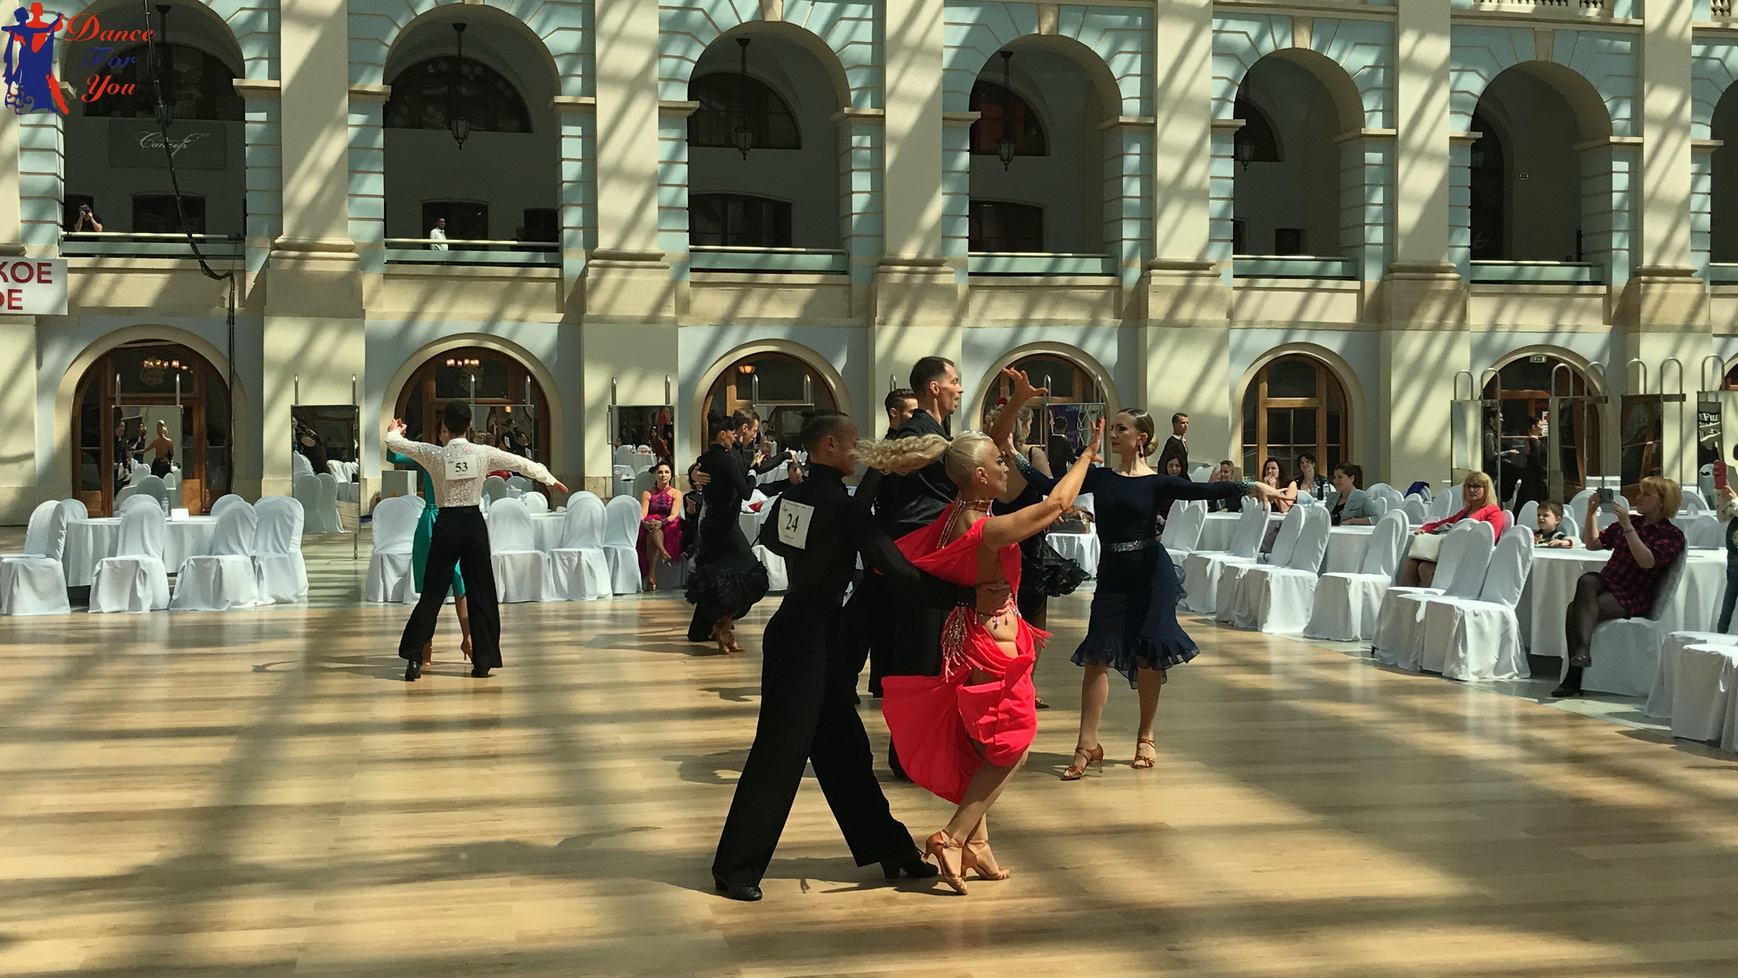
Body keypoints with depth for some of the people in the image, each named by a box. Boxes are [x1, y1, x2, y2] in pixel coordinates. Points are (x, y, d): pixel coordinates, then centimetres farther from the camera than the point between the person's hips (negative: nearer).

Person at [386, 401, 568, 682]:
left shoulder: (433, 455, -4)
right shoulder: (484, 453, -1)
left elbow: (393, 442, 9)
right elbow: (522, 463, 12)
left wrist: (394, 430, 34)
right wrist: (550, 479, 28)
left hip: (447, 524, -1)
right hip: (474, 523, 1)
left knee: (433, 592, 4)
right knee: (480, 593, 7)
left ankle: (414, 656, -2)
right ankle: (483, 661, 8)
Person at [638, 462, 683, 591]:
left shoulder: (676, 494, 12)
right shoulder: (647, 494, 17)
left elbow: (674, 515, -4)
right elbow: (642, 515, 2)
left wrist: (662, 522, -25)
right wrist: (645, 522, -23)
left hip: (669, 528, -1)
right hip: (650, 528, 1)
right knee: (652, 529, -34)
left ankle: (651, 575, -44)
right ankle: (663, 552, -59)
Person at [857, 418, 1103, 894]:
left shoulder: (954, 515, -3)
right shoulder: (990, 532, -26)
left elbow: (984, 448, 12)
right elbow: (1057, 502, -19)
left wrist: (1015, 404, 8)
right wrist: (1088, 455, -5)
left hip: (965, 640, 9)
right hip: (994, 648, -9)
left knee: (980, 752, 20)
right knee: (1010, 750, 7)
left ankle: (975, 843, 26)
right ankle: (952, 838, 0)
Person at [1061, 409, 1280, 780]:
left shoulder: (1157, 483, -1)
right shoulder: (1099, 478, 7)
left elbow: (1204, 491, -13)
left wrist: (1251, 487, -27)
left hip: (1151, 576, -2)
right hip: (1111, 577, 2)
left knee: (1149, 656, 3)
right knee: (1097, 654, -5)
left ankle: (1145, 737, 20)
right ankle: (1087, 744, -2)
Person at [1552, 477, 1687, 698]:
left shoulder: (1672, 535, 0)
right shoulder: (1628, 523, 19)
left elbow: (1647, 561, -18)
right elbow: (1592, 543, 16)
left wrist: (1627, 526, -22)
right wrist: (1592, 512, 4)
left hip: (1633, 598, -5)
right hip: (1606, 583, 6)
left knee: (1576, 609, -29)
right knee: (1587, 580, -31)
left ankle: (1574, 677, -33)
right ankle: (1582, 650, -40)